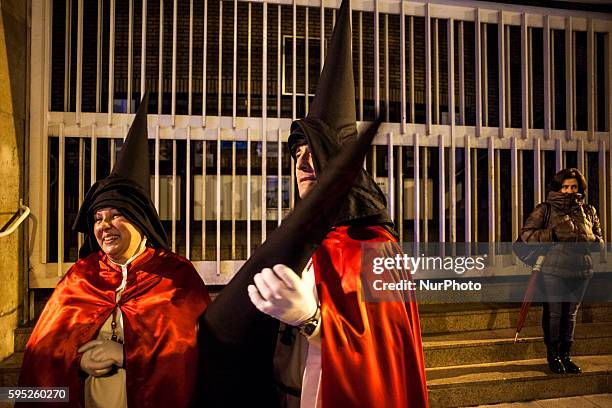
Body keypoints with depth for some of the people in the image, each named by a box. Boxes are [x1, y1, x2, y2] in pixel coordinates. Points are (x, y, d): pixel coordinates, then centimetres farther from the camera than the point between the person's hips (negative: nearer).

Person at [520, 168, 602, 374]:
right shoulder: (545, 209, -1)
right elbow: (526, 233, -6)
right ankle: (553, 355, 16)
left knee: (571, 314, 12)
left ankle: (565, 355, 24)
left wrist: (594, 241, -1)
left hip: (581, 270, 4)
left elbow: (599, 237, 22)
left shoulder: (588, 211, 13)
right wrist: (552, 235, -17)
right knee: (554, 313, 2)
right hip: (554, 269, -4)